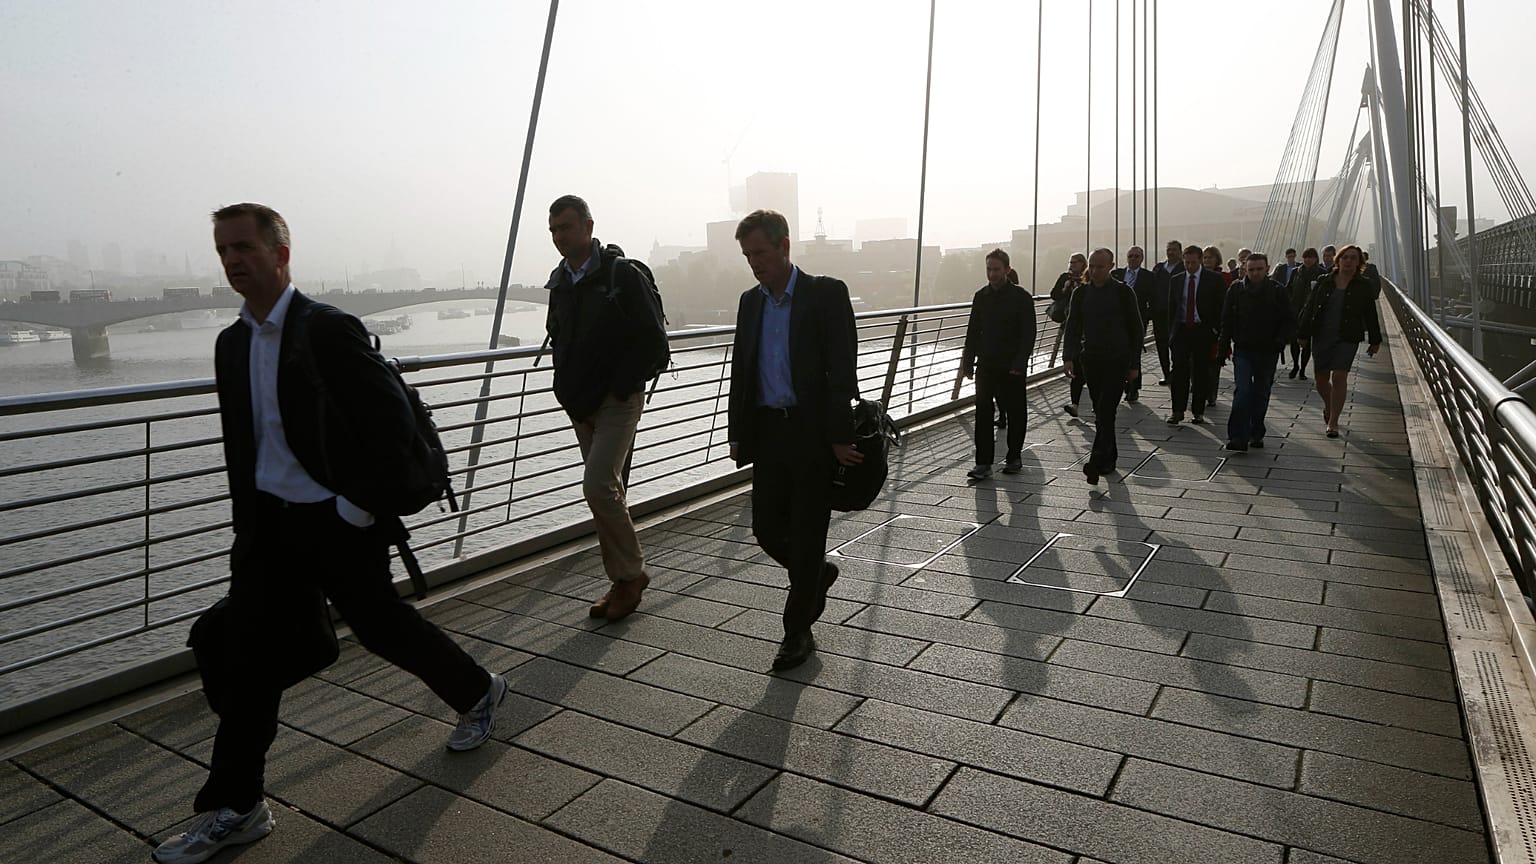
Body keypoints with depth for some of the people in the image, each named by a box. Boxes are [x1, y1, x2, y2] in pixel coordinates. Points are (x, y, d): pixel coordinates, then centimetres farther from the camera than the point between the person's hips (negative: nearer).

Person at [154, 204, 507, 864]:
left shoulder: (330, 330, -16)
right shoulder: (232, 343, 8)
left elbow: (396, 424, -20)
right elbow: (240, 444, 16)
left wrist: (357, 508, -17)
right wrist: (247, 524, 14)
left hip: (340, 521, -6)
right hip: (271, 522, 7)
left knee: (384, 628, 10)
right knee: (244, 648, 2)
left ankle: (477, 693, 37)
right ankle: (234, 809, 15)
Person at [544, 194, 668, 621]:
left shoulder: (623, 274, -10)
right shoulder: (559, 280, 11)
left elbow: (654, 337, -12)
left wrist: (620, 386, -14)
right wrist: (567, 387, 12)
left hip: (618, 401, -7)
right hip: (581, 404, 7)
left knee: (598, 486, -16)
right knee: (605, 490, 11)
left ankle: (631, 573, 2)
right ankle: (623, 581, 21)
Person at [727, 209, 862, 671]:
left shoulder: (826, 294, -6)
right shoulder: (750, 301, 12)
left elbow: (842, 369, -12)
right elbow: (740, 371, 16)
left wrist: (840, 437, -17)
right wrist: (737, 433, 11)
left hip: (814, 434, -5)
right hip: (767, 433, 6)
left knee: (806, 534, 2)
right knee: (766, 527, 6)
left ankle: (797, 630, 17)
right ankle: (817, 574, 36)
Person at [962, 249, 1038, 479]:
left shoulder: (1021, 297, -5)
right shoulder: (981, 297, 8)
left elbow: (1028, 334, -9)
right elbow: (973, 331, 12)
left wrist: (1019, 364, -19)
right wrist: (968, 362, 6)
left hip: (1012, 367, -3)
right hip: (986, 365, 3)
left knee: (1015, 413, 8)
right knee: (983, 413, -3)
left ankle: (1014, 457, 23)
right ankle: (983, 463, -1)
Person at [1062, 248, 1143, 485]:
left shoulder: (1124, 292, -2)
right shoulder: (1081, 293, 7)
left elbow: (1136, 330, 1)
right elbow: (1072, 327, 6)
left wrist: (1134, 364, -2)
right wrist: (1069, 357, -8)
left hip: (1117, 361, -4)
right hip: (1091, 361, 4)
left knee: (1105, 412, -13)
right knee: (1100, 413, 10)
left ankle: (1096, 463, -18)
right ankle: (1109, 458, 22)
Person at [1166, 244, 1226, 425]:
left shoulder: (1214, 280, 0)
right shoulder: (1176, 280, 9)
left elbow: (1220, 307, 0)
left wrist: (1217, 332, -5)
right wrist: (1171, 332, 9)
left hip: (1203, 332, -2)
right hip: (1181, 330, 2)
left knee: (1201, 373, 3)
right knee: (1179, 370, -7)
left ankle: (1198, 411, 13)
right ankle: (1177, 411, -3)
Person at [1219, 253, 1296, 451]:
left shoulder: (1278, 292, -1)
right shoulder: (1236, 290, 1)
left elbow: (1289, 321, 1)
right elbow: (1227, 320, 6)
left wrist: (1281, 341, -15)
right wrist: (1225, 345, 1)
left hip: (1268, 352, 1)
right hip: (1243, 350, -1)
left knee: (1261, 394, 11)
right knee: (1242, 391, -12)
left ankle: (1256, 434, 24)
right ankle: (1238, 437, -16)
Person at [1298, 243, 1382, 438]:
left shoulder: (1363, 286, 3)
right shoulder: (1323, 282, 5)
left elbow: (1370, 315, 8)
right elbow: (1309, 308, 7)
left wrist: (1374, 341, 8)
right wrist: (1304, 334, 3)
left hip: (1347, 339, -2)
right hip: (1321, 337, 2)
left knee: (1339, 377, -11)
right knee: (1321, 378, 7)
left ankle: (1333, 422, -4)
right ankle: (1328, 407, 38)